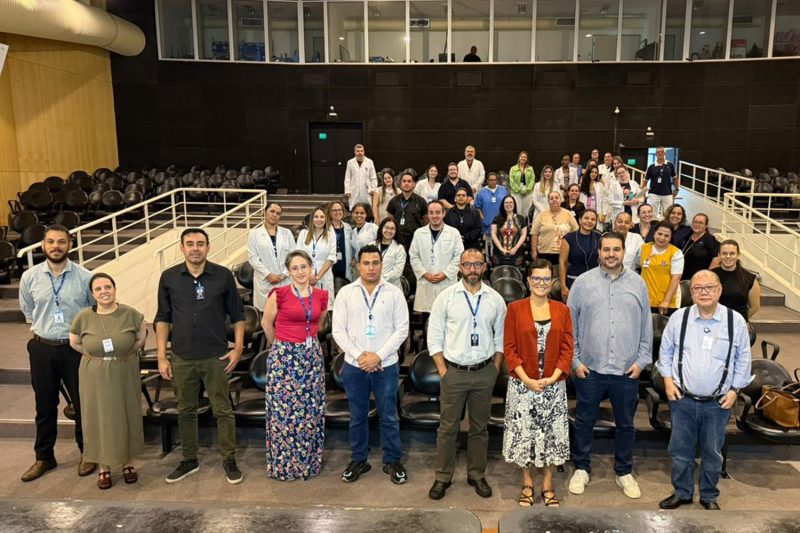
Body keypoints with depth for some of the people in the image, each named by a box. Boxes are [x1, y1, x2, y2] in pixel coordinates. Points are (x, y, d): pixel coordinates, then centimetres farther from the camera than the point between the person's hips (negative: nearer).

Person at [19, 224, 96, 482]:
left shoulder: (84, 277, -10)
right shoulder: (29, 277, -2)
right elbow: (28, 312, 15)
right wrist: (43, 329, 14)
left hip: (76, 348, -2)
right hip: (42, 348, 2)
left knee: (83, 402, 8)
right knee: (45, 406, 14)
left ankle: (87, 453, 27)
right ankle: (44, 457, 30)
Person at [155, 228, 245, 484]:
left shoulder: (223, 276, -4)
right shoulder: (169, 277, 0)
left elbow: (237, 314, 3)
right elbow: (162, 318, 6)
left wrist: (238, 347, -4)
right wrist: (162, 356, 2)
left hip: (216, 357, -2)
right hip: (182, 358, 2)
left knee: (223, 410, 5)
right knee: (186, 411, 14)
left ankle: (229, 460, 20)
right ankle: (189, 460, 30)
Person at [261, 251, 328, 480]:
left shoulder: (321, 296, 2)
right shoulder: (279, 294, -9)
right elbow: (266, 323, 5)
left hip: (312, 356, 4)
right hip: (284, 356, -4)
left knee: (310, 410, 10)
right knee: (283, 410, 2)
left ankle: (308, 461, 26)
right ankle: (283, 464, 18)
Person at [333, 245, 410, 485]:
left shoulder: (394, 293, -1)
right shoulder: (346, 293, 0)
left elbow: (402, 329, -4)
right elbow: (338, 330, -1)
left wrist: (379, 356, -12)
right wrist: (359, 355, -12)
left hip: (386, 365, -1)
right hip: (354, 366, 1)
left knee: (388, 416, 8)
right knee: (357, 417, 13)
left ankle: (392, 461, 24)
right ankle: (358, 460, 29)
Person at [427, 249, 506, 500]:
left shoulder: (495, 299, 1)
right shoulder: (446, 297, -5)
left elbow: (500, 337, 8)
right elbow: (434, 337, -2)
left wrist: (495, 369, 2)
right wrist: (442, 370, -6)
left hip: (484, 373, 2)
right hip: (454, 372, -2)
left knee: (480, 427, 14)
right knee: (448, 428, 6)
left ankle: (477, 475, 29)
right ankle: (443, 477, 20)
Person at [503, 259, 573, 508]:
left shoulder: (562, 310, 3)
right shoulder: (515, 308, -4)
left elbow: (567, 348, 1)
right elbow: (509, 349, -6)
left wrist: (553, 377, -12)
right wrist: (527, 379, -14)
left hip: (554, 385, 2)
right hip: (522, 384, -1)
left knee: (552, 434, 9)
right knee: (524, 433, 8)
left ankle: (548, 486, 26)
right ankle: (527, 484, 26)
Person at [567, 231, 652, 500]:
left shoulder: (637, 284, 4)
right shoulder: (583, 282, 0)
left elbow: (646, 326, 8)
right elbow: (570, 324, 2)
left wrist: (641, 360, 1)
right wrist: (575, 360, -2)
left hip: (627, 370, 1)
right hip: (590, 368, -1)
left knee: (625, 425, 14)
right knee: (584, 422, 10)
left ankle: (624, 472, 31)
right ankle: (581, 469, 27)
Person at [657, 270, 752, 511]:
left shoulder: (735, 321, -4)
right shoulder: (678, 318, -3)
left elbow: (743, 359, 4)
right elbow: (665, 351, 8)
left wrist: (735, 390, 0)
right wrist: (668, 379, -1)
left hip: (718, 402, 0)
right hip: (683, 399, 1)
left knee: (712, 452, 12)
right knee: (680, 450, 11)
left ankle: (709, 496, 31)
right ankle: (682, 492, 29)